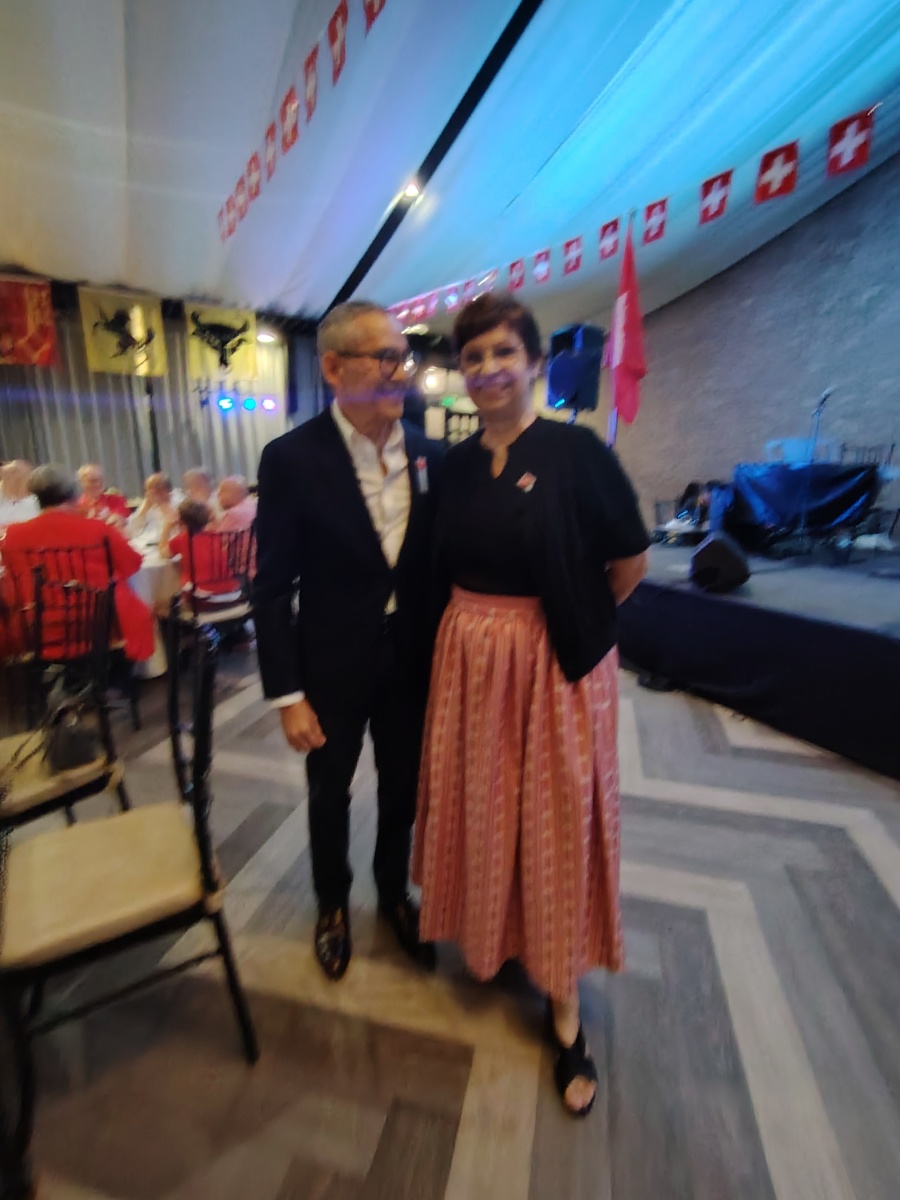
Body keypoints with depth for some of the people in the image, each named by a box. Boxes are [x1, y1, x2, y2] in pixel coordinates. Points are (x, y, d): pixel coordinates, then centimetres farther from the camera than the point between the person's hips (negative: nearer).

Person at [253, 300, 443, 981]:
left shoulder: (431, 456, -3)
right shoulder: (292, 458, -14)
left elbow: (441, 562, 3)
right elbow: (272, 588, -12)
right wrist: (287, 693, -12)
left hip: (412, 660, 3)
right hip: (333, 664, -2)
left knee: (402, 790, 20)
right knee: (330, 795, 20)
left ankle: (394, 894, 50)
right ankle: (333, 903, 50)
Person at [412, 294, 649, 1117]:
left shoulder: (576, 451, -10)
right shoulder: (456, 463, 5)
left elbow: (630, 564, -5)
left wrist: (567, 622, 4)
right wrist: (483, 625, 6)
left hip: (555, 666, -4)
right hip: (469, 661, 5)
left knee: (554, 822, 9)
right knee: (478, 807, 18)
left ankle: (564, 1007, 33)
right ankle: (489, 935, 48)